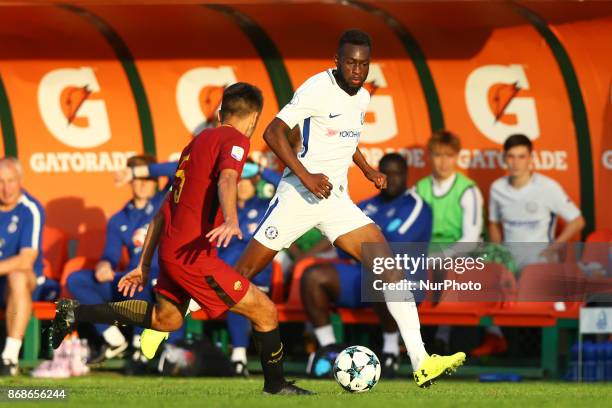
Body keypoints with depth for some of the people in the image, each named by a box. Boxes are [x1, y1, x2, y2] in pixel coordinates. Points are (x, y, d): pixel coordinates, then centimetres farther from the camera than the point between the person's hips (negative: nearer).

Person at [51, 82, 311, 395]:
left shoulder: (198, 141, 20)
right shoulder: (235, 140, -5)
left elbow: (166, 207, 22)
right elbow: (226, 179, -28)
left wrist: (144, 264, 25)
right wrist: (231, 221, -47)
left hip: (170, 249, 9)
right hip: (194, 254, -9)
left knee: (166, 318, 29)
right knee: (265, 312, -3)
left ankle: (75, 313, 29)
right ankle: (276, 386, 9)